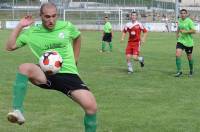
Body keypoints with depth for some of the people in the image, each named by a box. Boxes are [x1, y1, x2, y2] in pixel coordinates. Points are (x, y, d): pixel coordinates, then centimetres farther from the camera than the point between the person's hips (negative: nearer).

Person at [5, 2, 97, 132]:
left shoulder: (67, 27, 4)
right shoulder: (31, 32, 3)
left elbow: (77, 37, 26)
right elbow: (10, 47, 3)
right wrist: (20, 26, -1)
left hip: (68, 74, 1)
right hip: (46, 75, -1)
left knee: (91, 106, -19)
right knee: (24, 67, -35)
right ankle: (18, 111, -34)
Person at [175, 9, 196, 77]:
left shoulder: (189, 21, -11)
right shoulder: (179, 20, 6)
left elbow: (193, 31, -17)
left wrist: (185, 31, -25)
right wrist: (177, 34, 9)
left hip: (188, 42, -4)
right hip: (180, 41, 4)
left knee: (189, 57, 9)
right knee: (177, 55, -15)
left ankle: (191, 71, 31)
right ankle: (179, 71, -9)